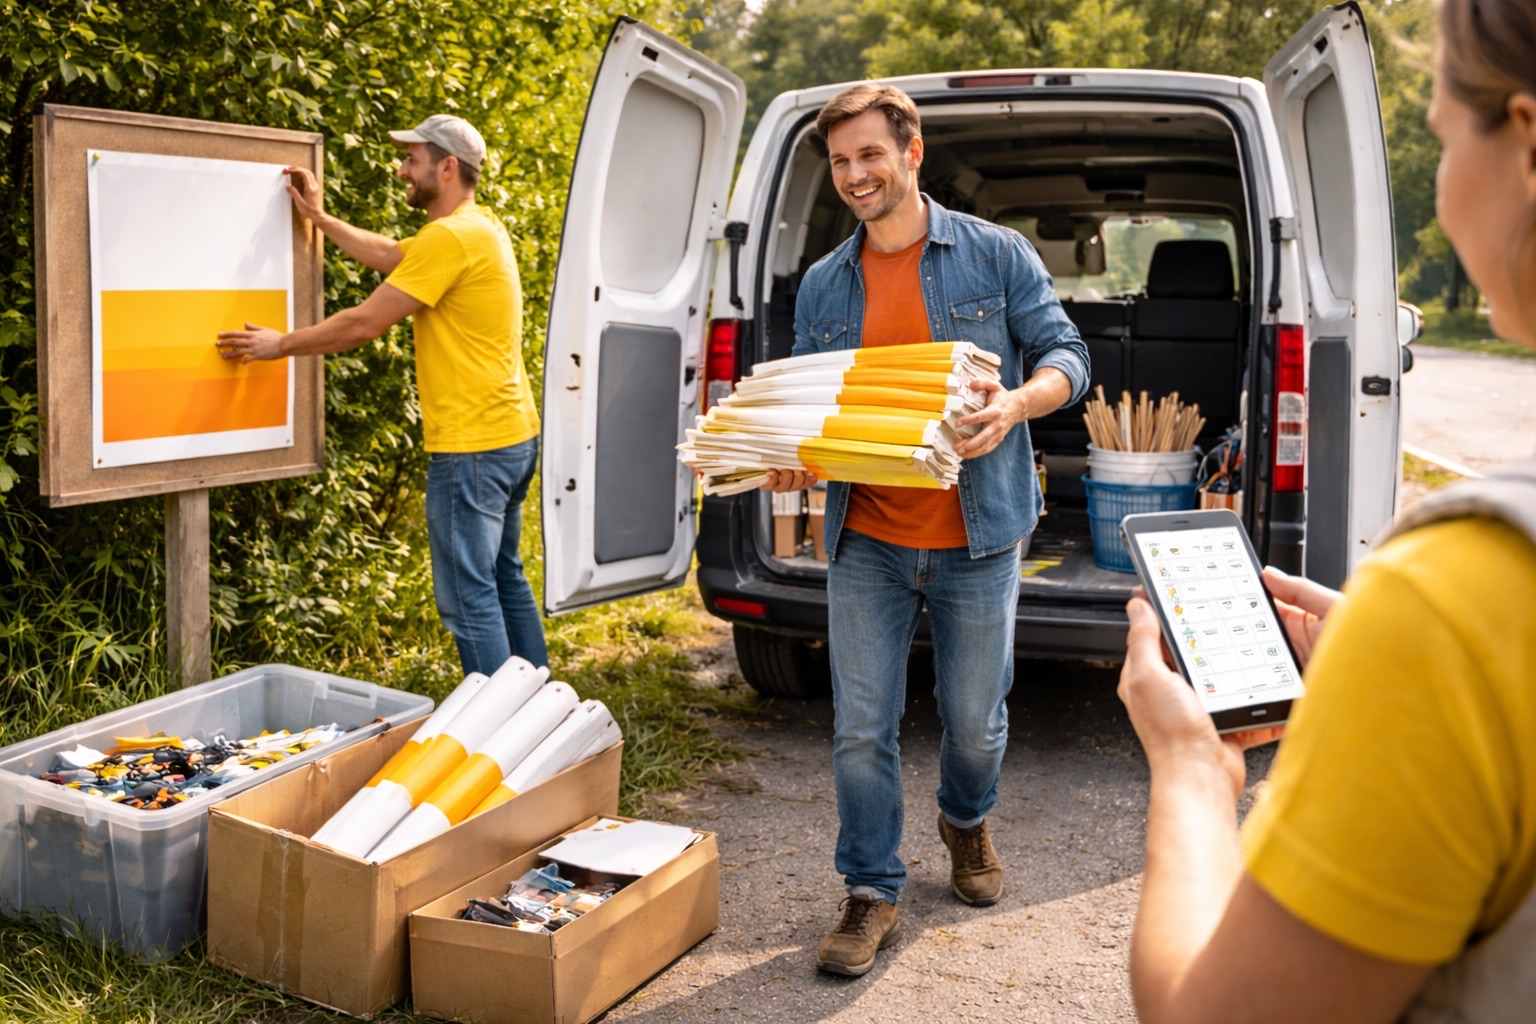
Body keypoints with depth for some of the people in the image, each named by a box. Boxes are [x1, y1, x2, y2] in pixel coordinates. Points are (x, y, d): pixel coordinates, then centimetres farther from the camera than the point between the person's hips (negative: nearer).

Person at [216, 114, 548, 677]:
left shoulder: (450, 237, -17)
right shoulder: (479, 228, 14)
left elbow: (365, 323, -15)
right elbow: (389, 255, 28)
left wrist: (281, 344, -3)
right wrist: (319, 217, 31)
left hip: (472, 447, -11)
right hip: (512, 436, 11)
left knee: (468, 597, -5)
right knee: (504, 579, 18)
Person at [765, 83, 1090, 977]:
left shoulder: (996, 256, -1)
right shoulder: (824, 285, 8)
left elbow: (1066, 356, -1)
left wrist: (1016, 404, -23)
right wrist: (792, 461, -10)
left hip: (976, 539, -2)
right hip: (866, 541, 2)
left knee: (975, 721, 13)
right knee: (861, 728, 3)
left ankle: (967, 822, 44)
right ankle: (873, 897, 19)